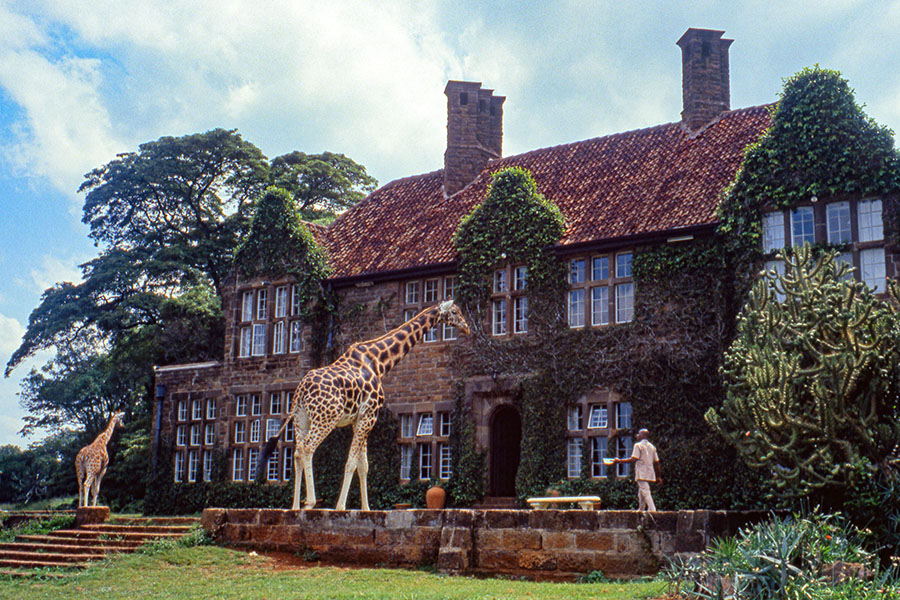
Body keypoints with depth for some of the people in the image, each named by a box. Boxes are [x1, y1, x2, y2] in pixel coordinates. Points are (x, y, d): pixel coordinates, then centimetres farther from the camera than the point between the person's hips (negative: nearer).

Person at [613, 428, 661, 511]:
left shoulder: (638, 445, -5)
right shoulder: (652, 447, 16)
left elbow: (634, 459, -15)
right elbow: (657, 462, 15)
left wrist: (620, 461, -10)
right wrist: (658, 476, 19)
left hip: (642, 474, -8)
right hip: (650, 474, 8)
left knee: (645, 493, -11)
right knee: (641, 494, 16)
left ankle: (652, 510, -21)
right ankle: (641, 510, 19)